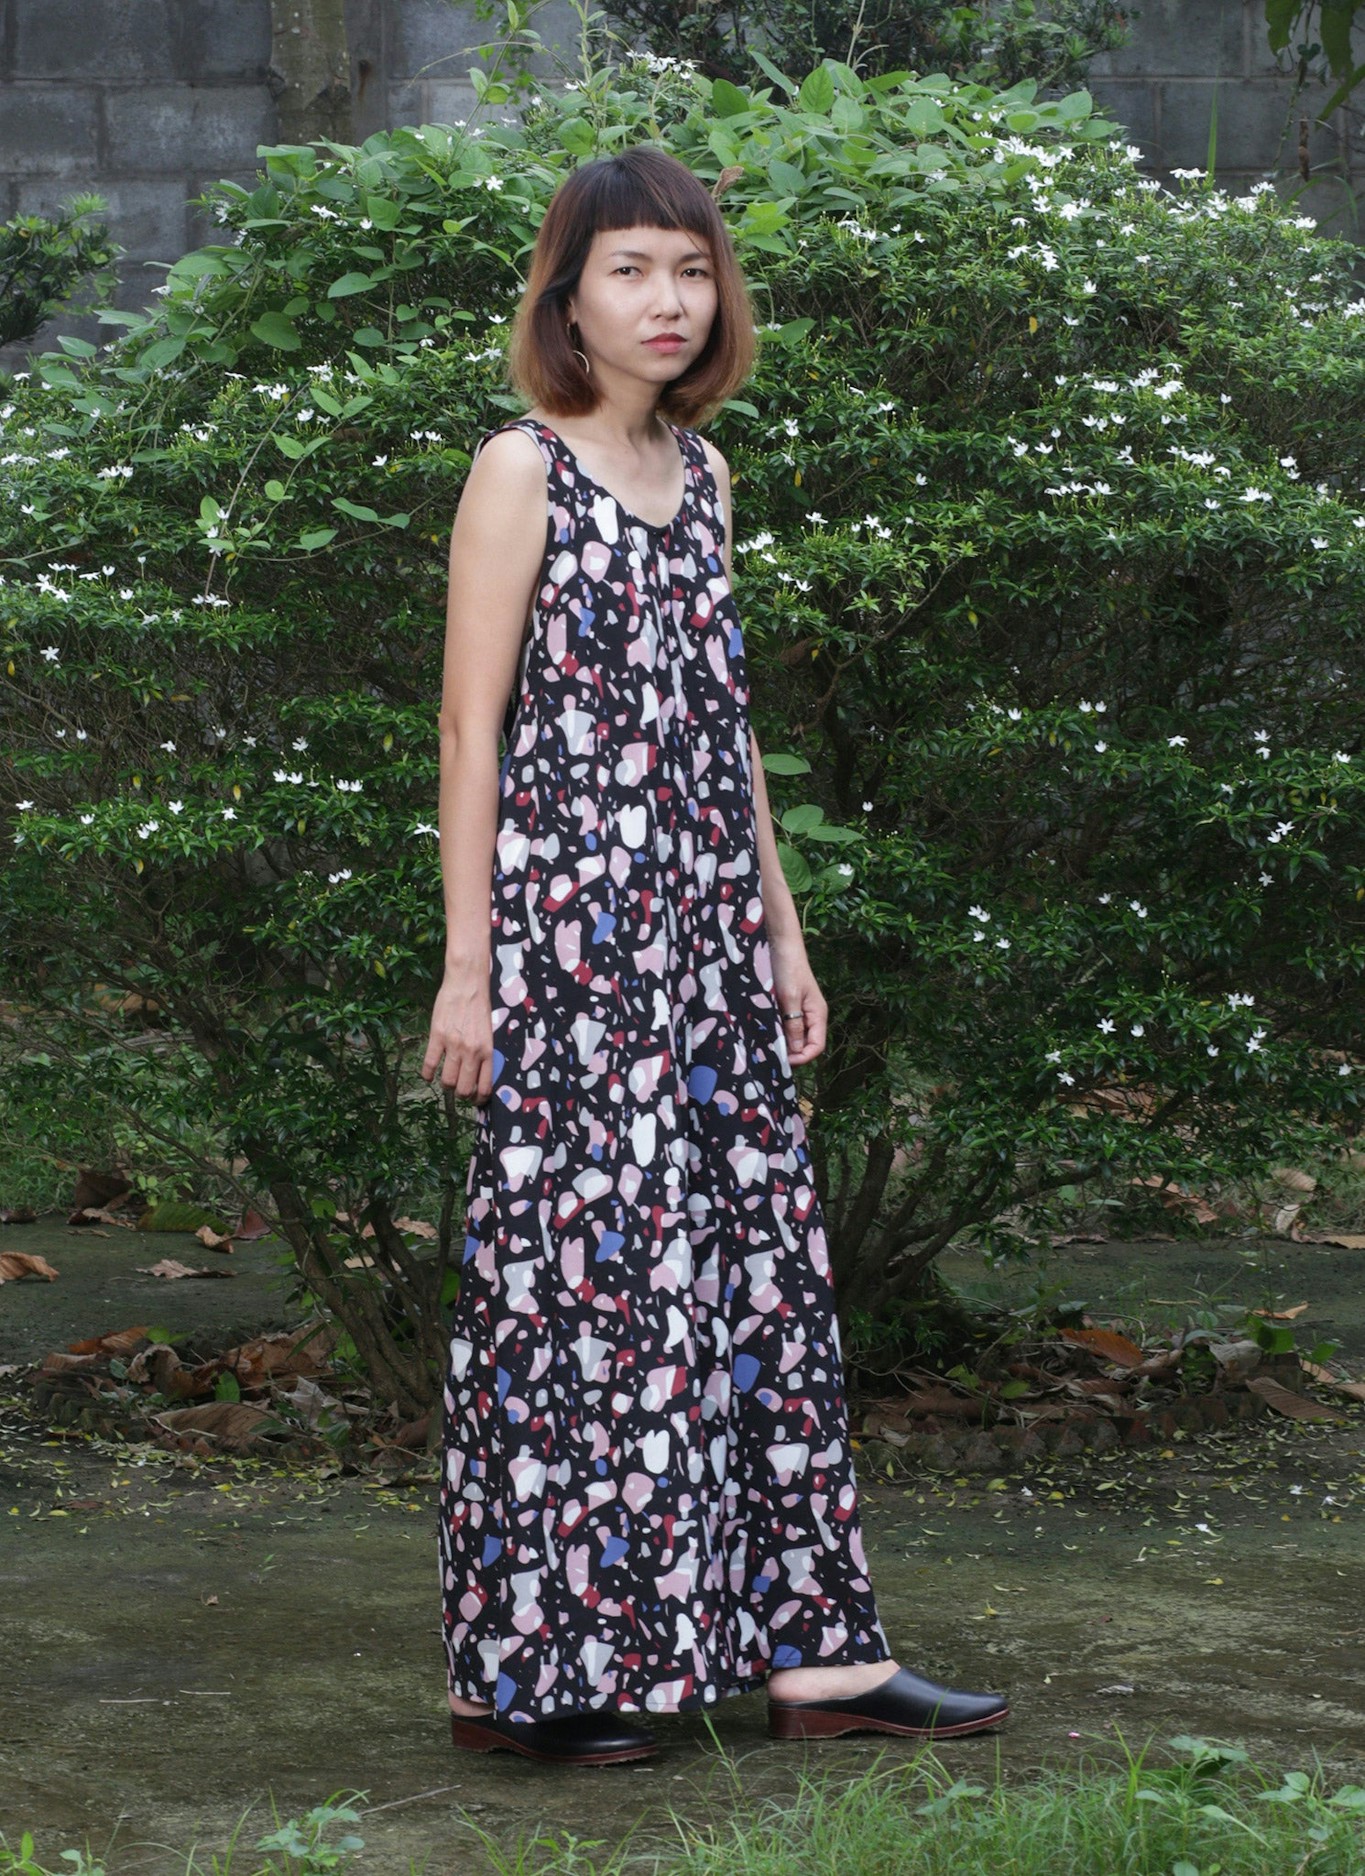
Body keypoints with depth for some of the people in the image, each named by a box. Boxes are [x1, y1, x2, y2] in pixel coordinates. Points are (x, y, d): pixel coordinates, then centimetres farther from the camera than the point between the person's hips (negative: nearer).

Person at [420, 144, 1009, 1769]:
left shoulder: (700, 474, 15)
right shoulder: (521, 470, -6)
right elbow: (472, 729, -8)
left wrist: (781, 930, 17)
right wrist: (468, 963, -12)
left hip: (704, 932, 7)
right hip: (571, 927, -7)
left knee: (758, 1263, 7)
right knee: (575, 1267, -5)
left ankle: (810, 1648, 14)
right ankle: (520, 1668, 5)